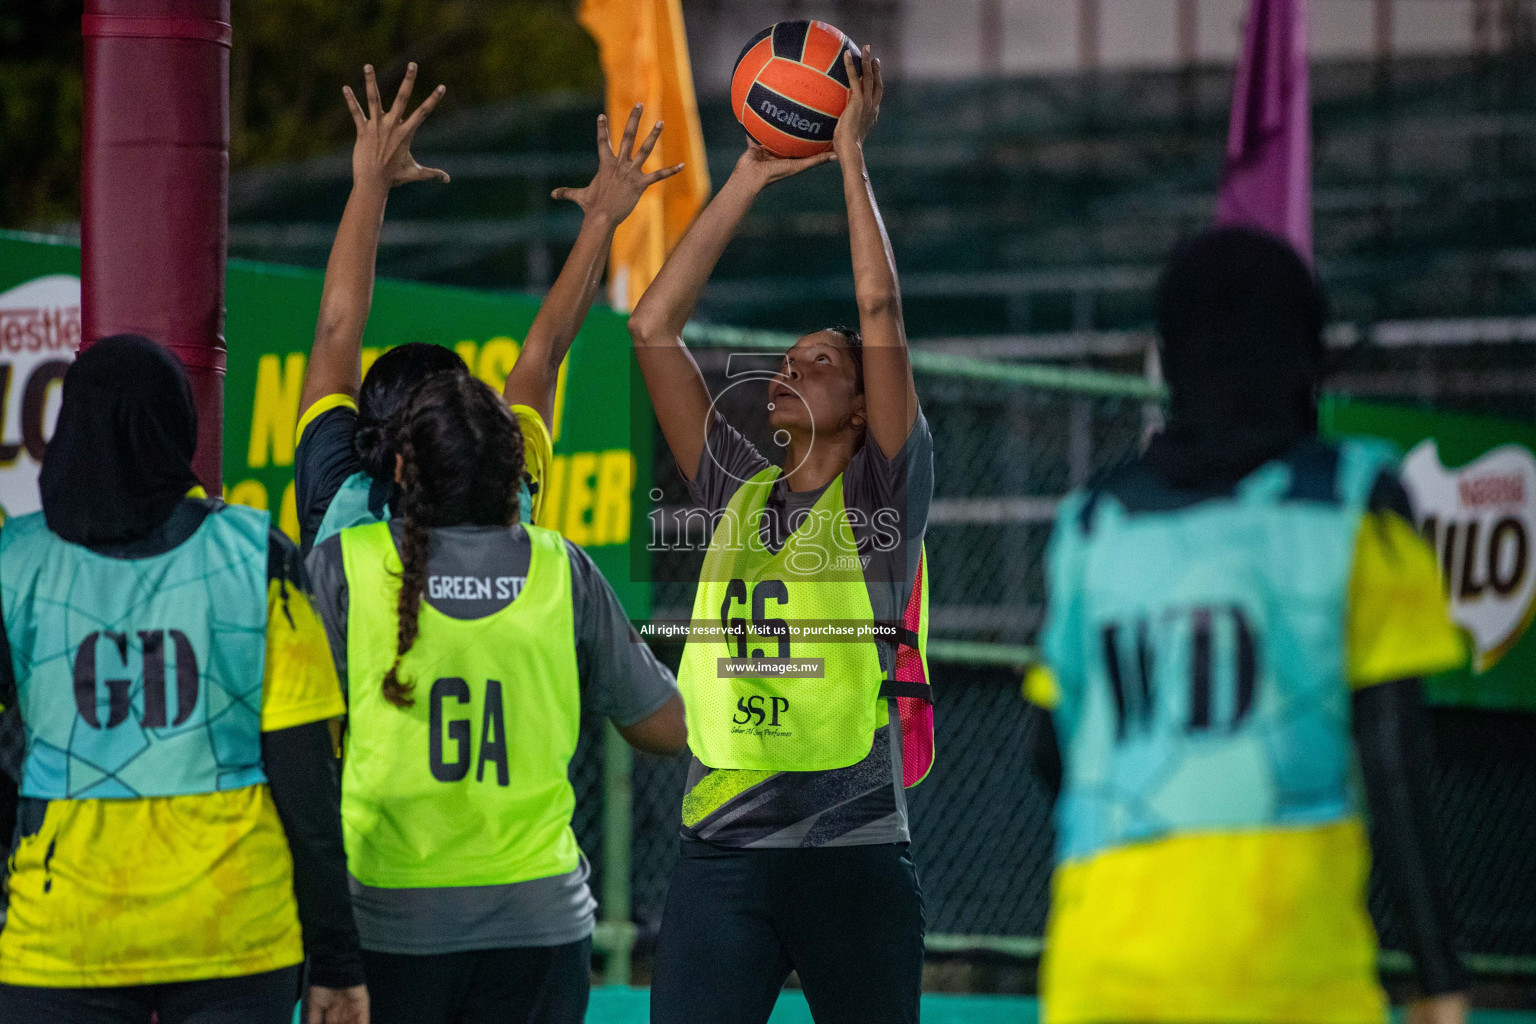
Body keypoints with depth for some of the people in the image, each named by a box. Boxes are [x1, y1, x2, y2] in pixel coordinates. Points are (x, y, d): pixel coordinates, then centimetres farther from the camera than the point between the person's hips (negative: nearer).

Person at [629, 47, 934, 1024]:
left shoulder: (884, 493, 3)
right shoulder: (739, 493, 14)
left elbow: (882, 314, -8)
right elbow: (655, 329, 11)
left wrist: (851, 155, -4)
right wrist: (748, 181, 10)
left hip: (854, 850, -3)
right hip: (722, 846, 4)